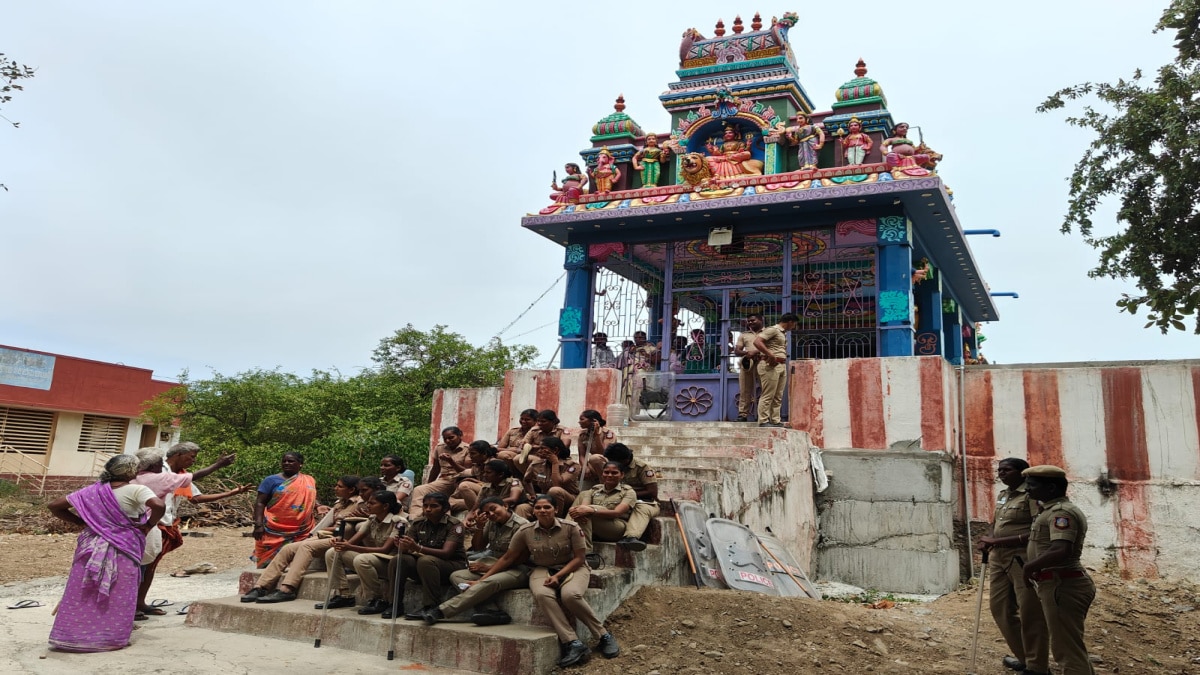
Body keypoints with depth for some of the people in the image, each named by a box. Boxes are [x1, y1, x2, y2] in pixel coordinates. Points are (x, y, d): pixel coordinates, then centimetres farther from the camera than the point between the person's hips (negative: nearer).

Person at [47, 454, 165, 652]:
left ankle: (70, 635, 16)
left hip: (92, 546, 5)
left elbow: (54, 506, 9)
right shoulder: (136, 490, -11)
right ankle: (111, 637, 9)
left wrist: (80, 523, 12)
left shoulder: (94, 490, 5)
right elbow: (159, 506, -29)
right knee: (118, 597, 6)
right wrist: (149, 525, -11)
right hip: (122, 550, -4)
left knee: (81, 595, 13)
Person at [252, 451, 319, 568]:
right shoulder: (271, 480, 2)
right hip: (275, 531, -3)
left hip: (302, 532, 3)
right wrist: (258, 525, -13)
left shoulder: (309, 481, 11)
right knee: (272, 562, -3)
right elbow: (260, 503, -2)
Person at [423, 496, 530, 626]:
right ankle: (494, 610, -32)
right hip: (493, 567, 8)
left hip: (515, 570, -8)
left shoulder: (521, 525, -10)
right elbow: (477, 547, 16)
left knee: (489, 582, -37)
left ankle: (439, 612, -39)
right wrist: (479, 527, -1)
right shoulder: (491, 523, 13)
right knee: (456, 576, -13)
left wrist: (488, 567, -13)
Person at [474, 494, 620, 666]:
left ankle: (603, 635, -16)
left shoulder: (571, 528, -13)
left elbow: (579, 558, -9)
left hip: (572, 568, -2)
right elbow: (508, 558, 3)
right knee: (542, 594, -35)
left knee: (570, 595, -36)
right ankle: (573, 643, -34)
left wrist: (558, 576, -23)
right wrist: (482, 580, 1)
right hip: (543, 570, 2)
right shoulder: (525, 532, -7)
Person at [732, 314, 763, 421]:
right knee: (745, 391, 1)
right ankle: (743, 415, 3)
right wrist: (746, 353, -8)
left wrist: (757, 352, -13)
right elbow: (736, 351, 14)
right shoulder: (743, 334, 20)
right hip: (747, 364, 3)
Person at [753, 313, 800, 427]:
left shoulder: (783, 333, 22)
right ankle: (763, 421, -5)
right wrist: (771, 355, -22)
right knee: (768, 395, -8)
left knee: (778, 397, 10)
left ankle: (776, 421, 14)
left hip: (782, 365, 10)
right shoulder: (773, 330, -7)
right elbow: (757, 342, -19)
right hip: (771, 365, -10)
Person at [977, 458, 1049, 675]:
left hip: (1024, 560, -9)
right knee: (1000, 608, 14)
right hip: (999, 559, 9)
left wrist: (999, 541, -22)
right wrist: (989, 541, 6)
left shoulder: (1032, 494, -12)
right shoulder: (1002, 495, 14)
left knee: (1030, 614, -1)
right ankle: (1024, 657, 31)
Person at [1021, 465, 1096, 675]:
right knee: (1071, 647, 20)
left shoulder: (1061, 512, -18)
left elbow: (1061, 551, -30)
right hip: (1063, 585, 11)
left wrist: (1030, 566, -19)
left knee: (1068, 650, -3)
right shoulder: (1056, 510, 15)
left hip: (1062, 587, -11)